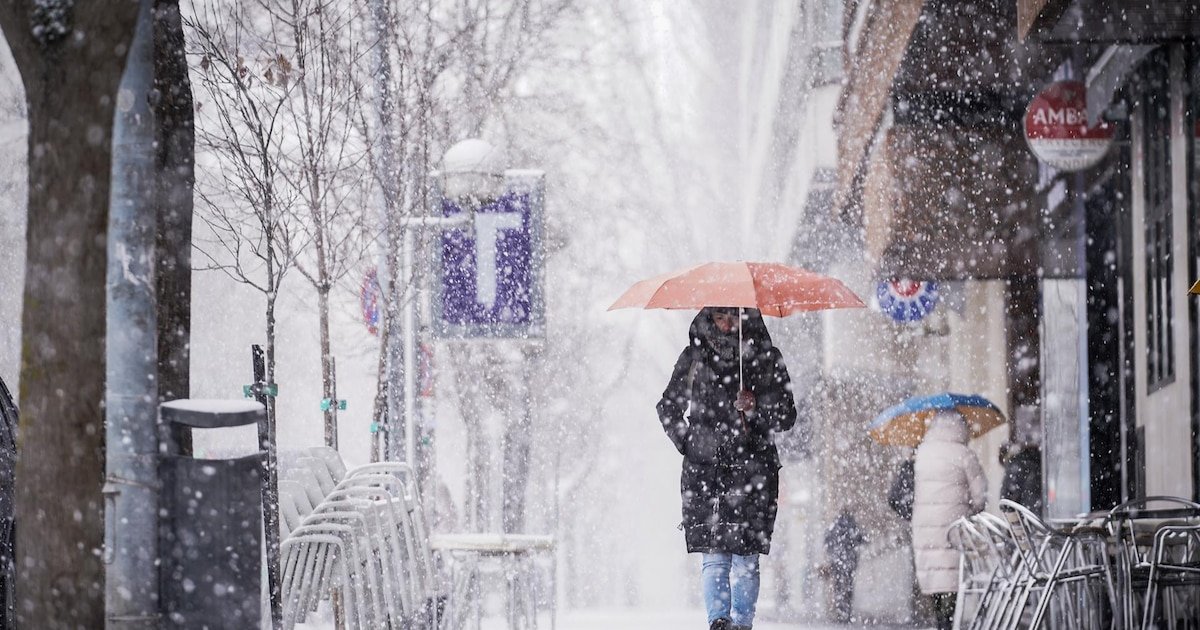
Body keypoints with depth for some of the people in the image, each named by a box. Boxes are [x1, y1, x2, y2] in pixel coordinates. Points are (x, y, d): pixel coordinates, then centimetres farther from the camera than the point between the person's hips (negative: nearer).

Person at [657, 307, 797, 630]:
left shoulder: (766, 358, 9)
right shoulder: (693, 358, 11)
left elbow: (786, 416, 8)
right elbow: (668, 408, 19)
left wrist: (756, 408, -11)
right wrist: (686, 443, 3)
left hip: (752, 467, 0)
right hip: (704, 469, 1)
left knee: (745, 556, -5)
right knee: (714, 556, -9)